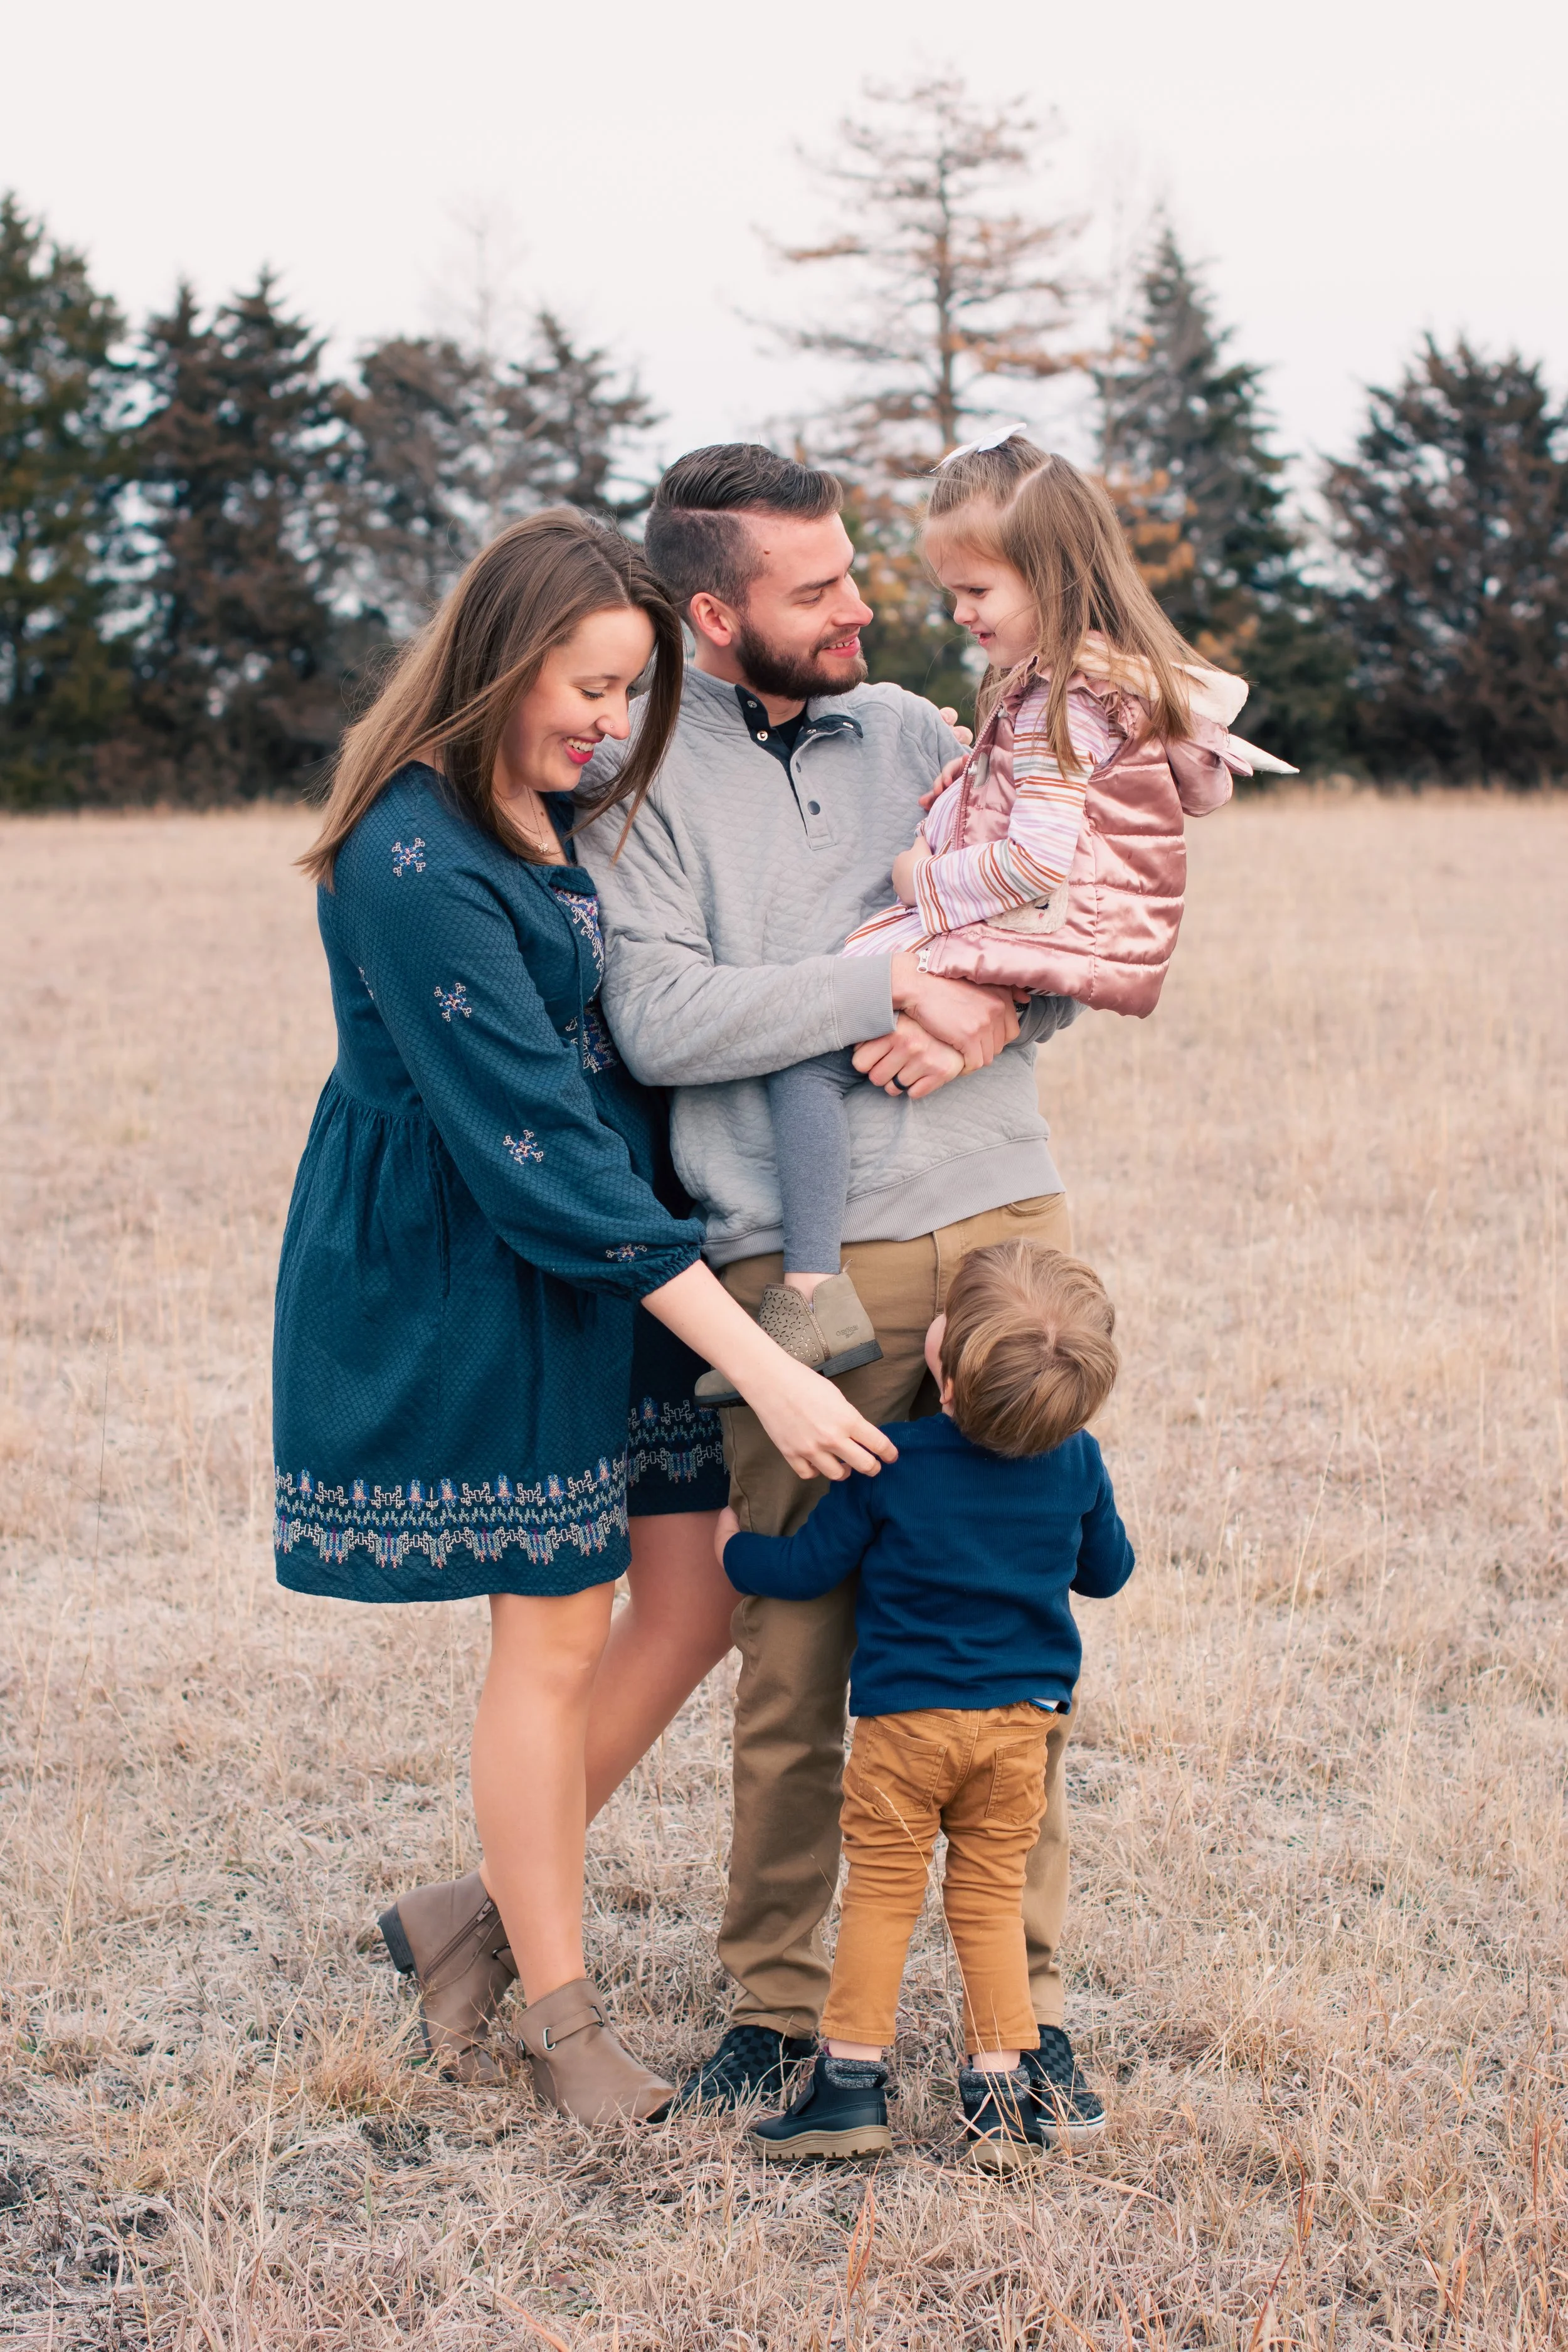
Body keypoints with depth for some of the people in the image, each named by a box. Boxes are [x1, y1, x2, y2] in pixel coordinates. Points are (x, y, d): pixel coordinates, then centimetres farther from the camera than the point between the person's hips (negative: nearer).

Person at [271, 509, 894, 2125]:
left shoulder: (557, 815, 6)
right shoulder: (413, 866, -22)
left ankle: (480, 1917, 22)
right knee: (557, 1632, 0)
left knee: (695, 1592, 7)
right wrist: (758, 1363, -27)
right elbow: (533, 1152, -26)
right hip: (468, 1275, -9)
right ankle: (557, 2015, 17)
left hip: (608, 1250, 9)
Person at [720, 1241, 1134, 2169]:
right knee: (991, 1896, 12)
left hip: (905, 1717, -3)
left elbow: (808, 1568, -4)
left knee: (882, 1890, 8)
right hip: (1023, 1716, 3)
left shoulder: (889, 1464, -15)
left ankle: (853, 2074, 9)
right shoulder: (1079, 1463, -5)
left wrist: (737, 1548, 16)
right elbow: (1107, 1571, 11)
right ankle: (1004, 2081, 12)